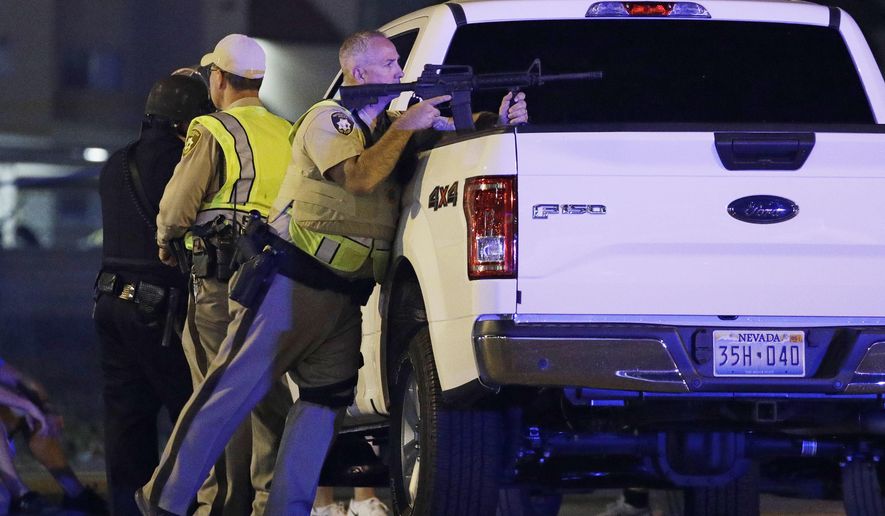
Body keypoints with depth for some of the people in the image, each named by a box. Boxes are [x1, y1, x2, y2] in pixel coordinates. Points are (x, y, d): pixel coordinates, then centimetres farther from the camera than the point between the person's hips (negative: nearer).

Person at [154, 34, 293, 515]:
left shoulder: (213, 132, -6)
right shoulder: (287, 134, 13)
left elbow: (176, 207, -7)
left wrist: (165, 241, 11)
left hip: (221, 278, -6)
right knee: (270, 390, 11)